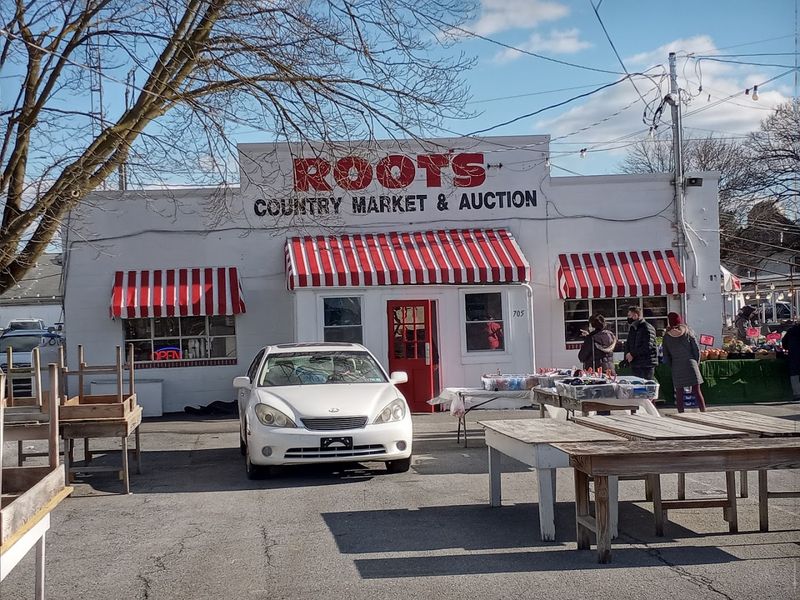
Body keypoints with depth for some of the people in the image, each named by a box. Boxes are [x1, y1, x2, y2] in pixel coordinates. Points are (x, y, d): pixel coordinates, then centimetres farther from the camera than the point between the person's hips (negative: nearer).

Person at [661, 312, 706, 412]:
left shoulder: (667, 336, 1)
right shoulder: (688, 332, 1)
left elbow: (666, 355, 4)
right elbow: (697, 349, 1)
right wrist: (696, 363, 11)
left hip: (676, 367, 0)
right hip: (691, 364, 0)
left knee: (679, 393, 6)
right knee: (697, 391, 4)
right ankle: (703, 412, 1)